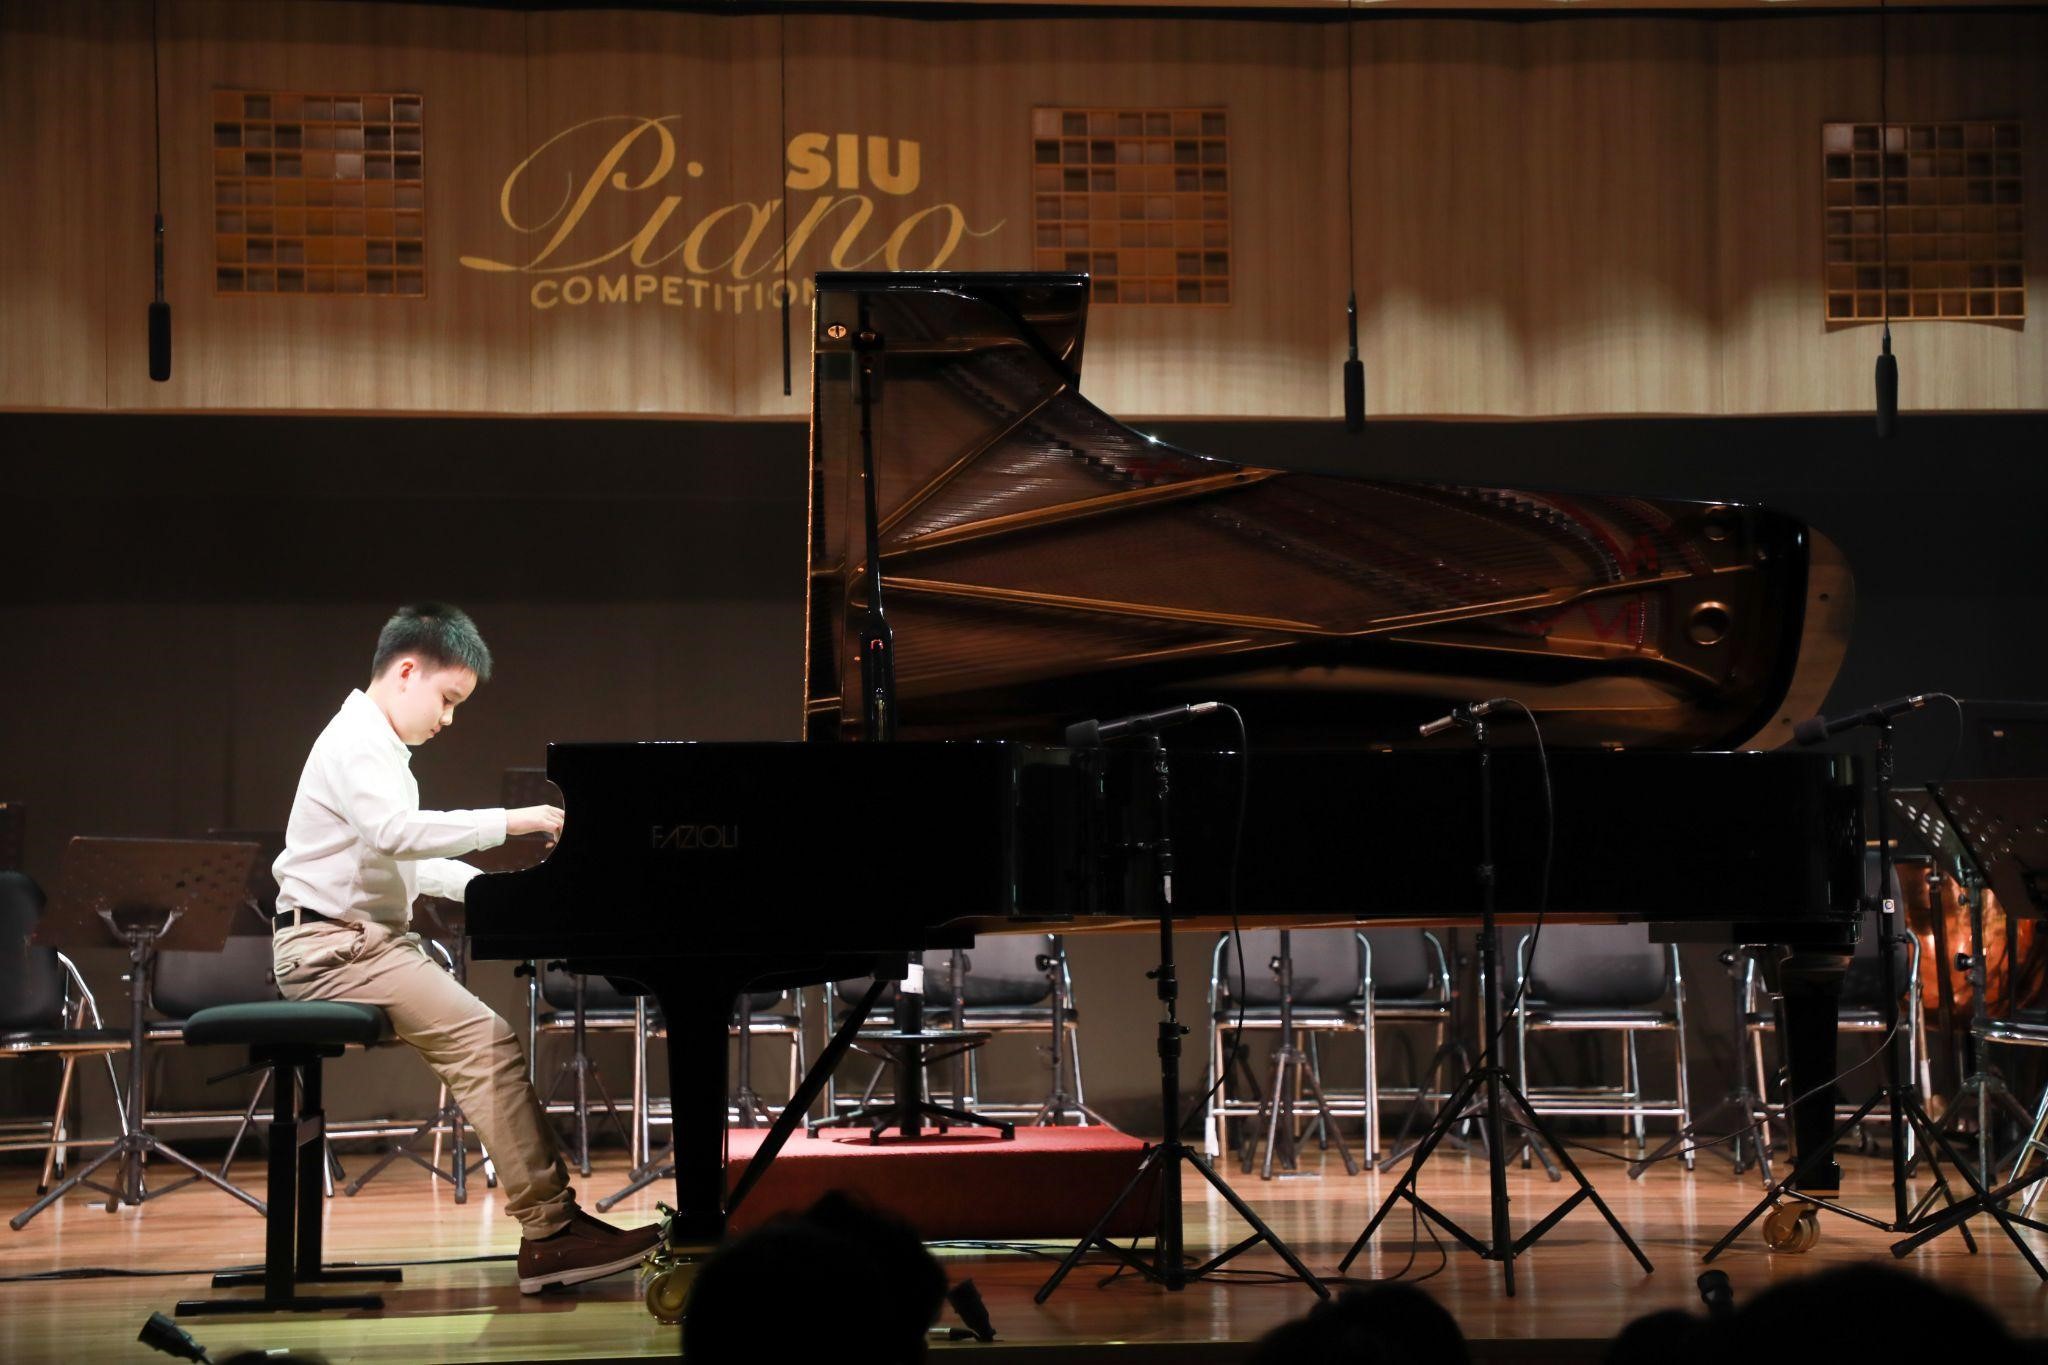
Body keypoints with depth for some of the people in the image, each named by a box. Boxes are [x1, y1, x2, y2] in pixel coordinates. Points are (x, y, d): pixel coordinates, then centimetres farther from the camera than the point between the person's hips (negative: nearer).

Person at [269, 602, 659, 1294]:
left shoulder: (380, 748, 23)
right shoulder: (355, 742, -11)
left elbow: (410, 866, 28)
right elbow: (397, 833, -28)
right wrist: (510, 820, -26)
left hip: (372, 940, 11)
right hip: (333, 944, -11)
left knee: (482, 1045, -1)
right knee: (487, 1041, -21)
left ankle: (551, 1224, -7)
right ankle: (550, 1228, -24)